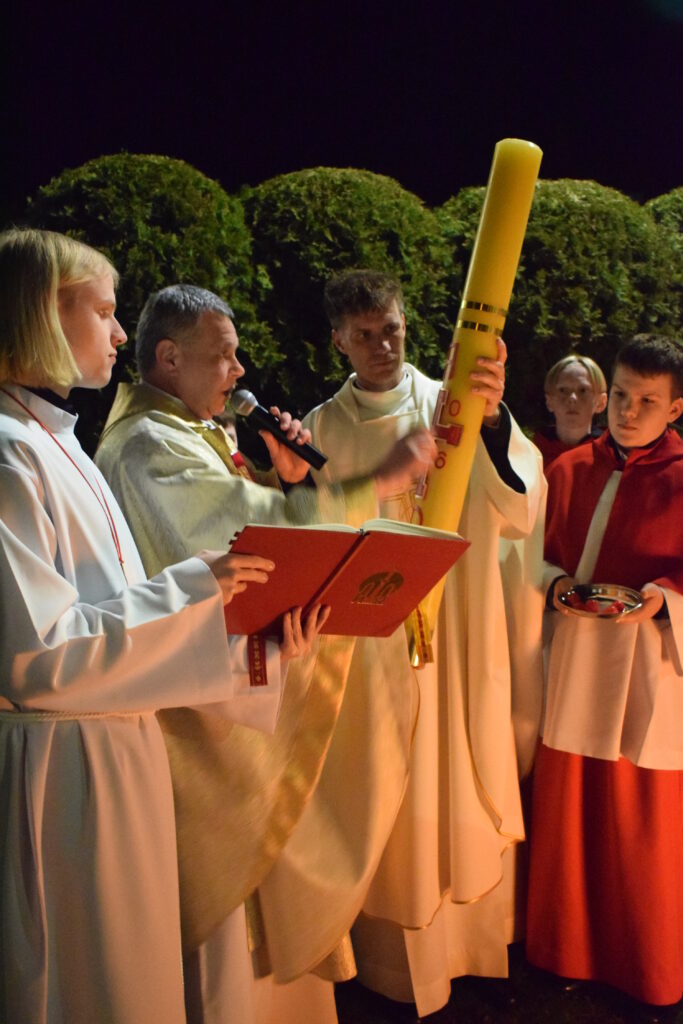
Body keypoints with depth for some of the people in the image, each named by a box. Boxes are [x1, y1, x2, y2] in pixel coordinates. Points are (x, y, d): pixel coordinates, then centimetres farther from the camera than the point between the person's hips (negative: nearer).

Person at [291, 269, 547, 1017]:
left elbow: (518, 510, -17)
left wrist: (493, 420, -31)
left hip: (459, 639, 0)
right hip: (371, 641, 0)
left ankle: (476, 940, 34)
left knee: (466, 795, 12)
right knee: (389, 807, 8)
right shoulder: (322, 428, 2)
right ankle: (397, 961, 29)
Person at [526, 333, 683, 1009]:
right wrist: (556, 585, -6)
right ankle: (568, 946, 33)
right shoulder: (569, 470, 6)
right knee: (568, 806, 11)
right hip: (575, 659, 4)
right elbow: (542, 555, 12)